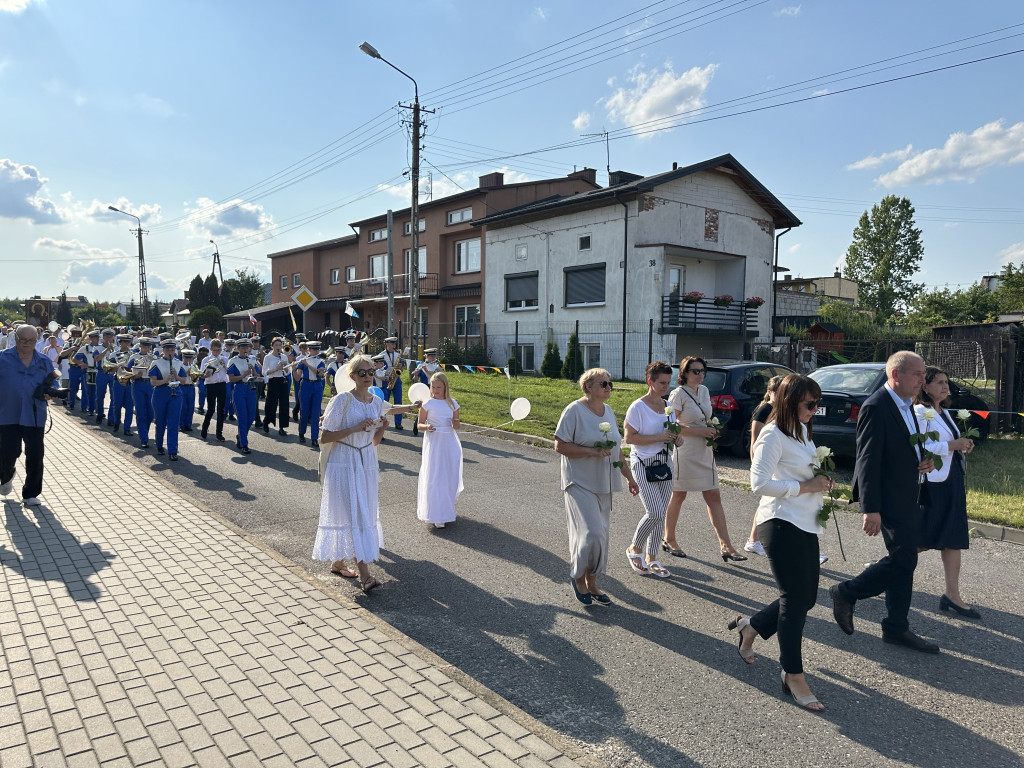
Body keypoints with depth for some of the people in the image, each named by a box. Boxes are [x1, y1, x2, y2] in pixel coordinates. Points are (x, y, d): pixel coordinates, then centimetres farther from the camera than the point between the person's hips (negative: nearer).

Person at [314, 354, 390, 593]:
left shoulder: (377, 402, 6)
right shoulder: (342, 400, -11)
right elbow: (324, 438, -13)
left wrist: (382, 428, -7)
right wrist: (355, 428, -20)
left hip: (367, 464, 7)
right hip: (344, 463, -6)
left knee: (365, 512, 12)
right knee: (354, 514, -9)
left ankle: (337, 561, 31)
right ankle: (364, 574, -8)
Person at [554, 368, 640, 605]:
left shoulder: (608, 410, 12)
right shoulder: (574, 410, -11)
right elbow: (560, 445, -14)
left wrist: (628, 476, 20)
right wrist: (592, 452, -21)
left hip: (604, 484, 7)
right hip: (580, 483, -7)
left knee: (600, 535, 11)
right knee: (592, 532, -15)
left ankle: (591, 583, 25)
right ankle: (577, 576, 10)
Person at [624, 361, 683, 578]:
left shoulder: (668, 406, 9)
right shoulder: (637, 407, -12)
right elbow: (629, 438, -16)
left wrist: (677, 437, -3)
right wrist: (659, 437, -22)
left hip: (664, 463, 7)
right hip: (643, 464, -7)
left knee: (660, 514, 8)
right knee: (655, 513, -12)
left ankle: (652, 559, 21)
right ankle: (635, 548, 13)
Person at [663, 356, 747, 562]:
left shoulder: (704, 391, 11)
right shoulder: (679, 394, -12)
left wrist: (711, 430, 4)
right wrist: (700, 431, -19)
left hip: (704, 451, 7)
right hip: (684, 452, -7)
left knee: (714, 497, 3)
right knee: (679, 496, 5)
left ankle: (725, 546, 4)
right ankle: (669, 540, 22)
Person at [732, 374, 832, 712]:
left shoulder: (802, 431, 15)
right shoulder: (773, 435, -15)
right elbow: (759, 483, -22)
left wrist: (822, 480, 4)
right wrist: (805, 487, -19)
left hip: (805, 525, 10)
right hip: (782, 524, -9)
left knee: (806, 596, 13)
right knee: (795, 598, -3)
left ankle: (751, 627, 34)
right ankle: (793, 676, 10)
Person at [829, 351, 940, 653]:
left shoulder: (906, 406, 13)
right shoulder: (876, 407, -18)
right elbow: (868, 461, -21)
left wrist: (924, 461, 2)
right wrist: (871, 510, -23)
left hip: (907, 497, 10)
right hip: (889, 499, -10)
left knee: (904, 561, 13)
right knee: (903, 559, -10)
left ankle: (896, 628, 23)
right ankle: (846, 593, 9)